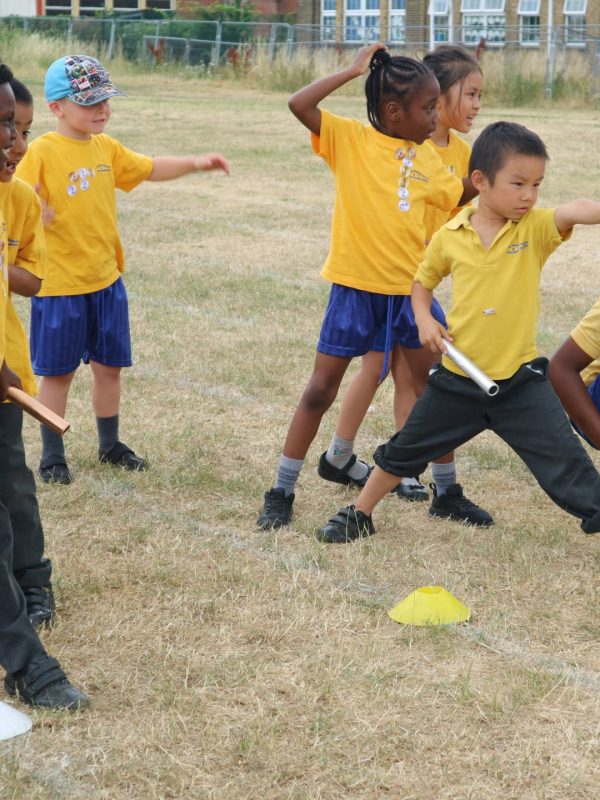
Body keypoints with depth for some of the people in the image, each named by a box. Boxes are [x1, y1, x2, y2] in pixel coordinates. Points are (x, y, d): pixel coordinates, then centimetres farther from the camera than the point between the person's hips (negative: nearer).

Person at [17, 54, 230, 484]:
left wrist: (195, 162, 12)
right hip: (60, 284, -6)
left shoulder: (106, 148, 6)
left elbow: (149, 168, 21)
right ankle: (52, 455, 18)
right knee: (57, 371, 5)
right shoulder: (42, 152, -15)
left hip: (106, 278, 6)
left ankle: (110, 444, 31)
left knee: (109, 365, 14)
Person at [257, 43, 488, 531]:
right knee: (321, 389, 0)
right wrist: (352, 72, -19)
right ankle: (282, 491, 10)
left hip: (411, 287, 5)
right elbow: (299, 105, -21)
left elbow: (460, 196, 20)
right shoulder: (351, 138, -8)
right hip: (356, 285, -5)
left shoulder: (426, 158, 7)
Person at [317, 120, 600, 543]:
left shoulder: (536, 227, -9)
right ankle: (360, 515, 36)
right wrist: (425, 320, -4)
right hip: (458, 378, 2)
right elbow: (423, 280, 15)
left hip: (520, 380, -2)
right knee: (403, 451, 16)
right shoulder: (451, 236, -3)